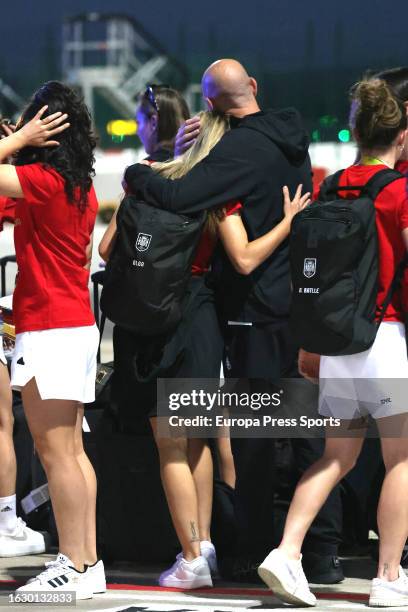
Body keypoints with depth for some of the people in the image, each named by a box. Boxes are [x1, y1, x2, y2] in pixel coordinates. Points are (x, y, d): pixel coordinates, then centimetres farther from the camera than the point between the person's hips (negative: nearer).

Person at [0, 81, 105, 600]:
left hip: (48, 329, -9)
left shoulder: (42, 180, -15)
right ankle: (88, 562, 13)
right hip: (79, 324, 9)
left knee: (56, 454, -7)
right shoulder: (82, 187, 11)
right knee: (72, 451, 11)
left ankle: (73, 568, -7)